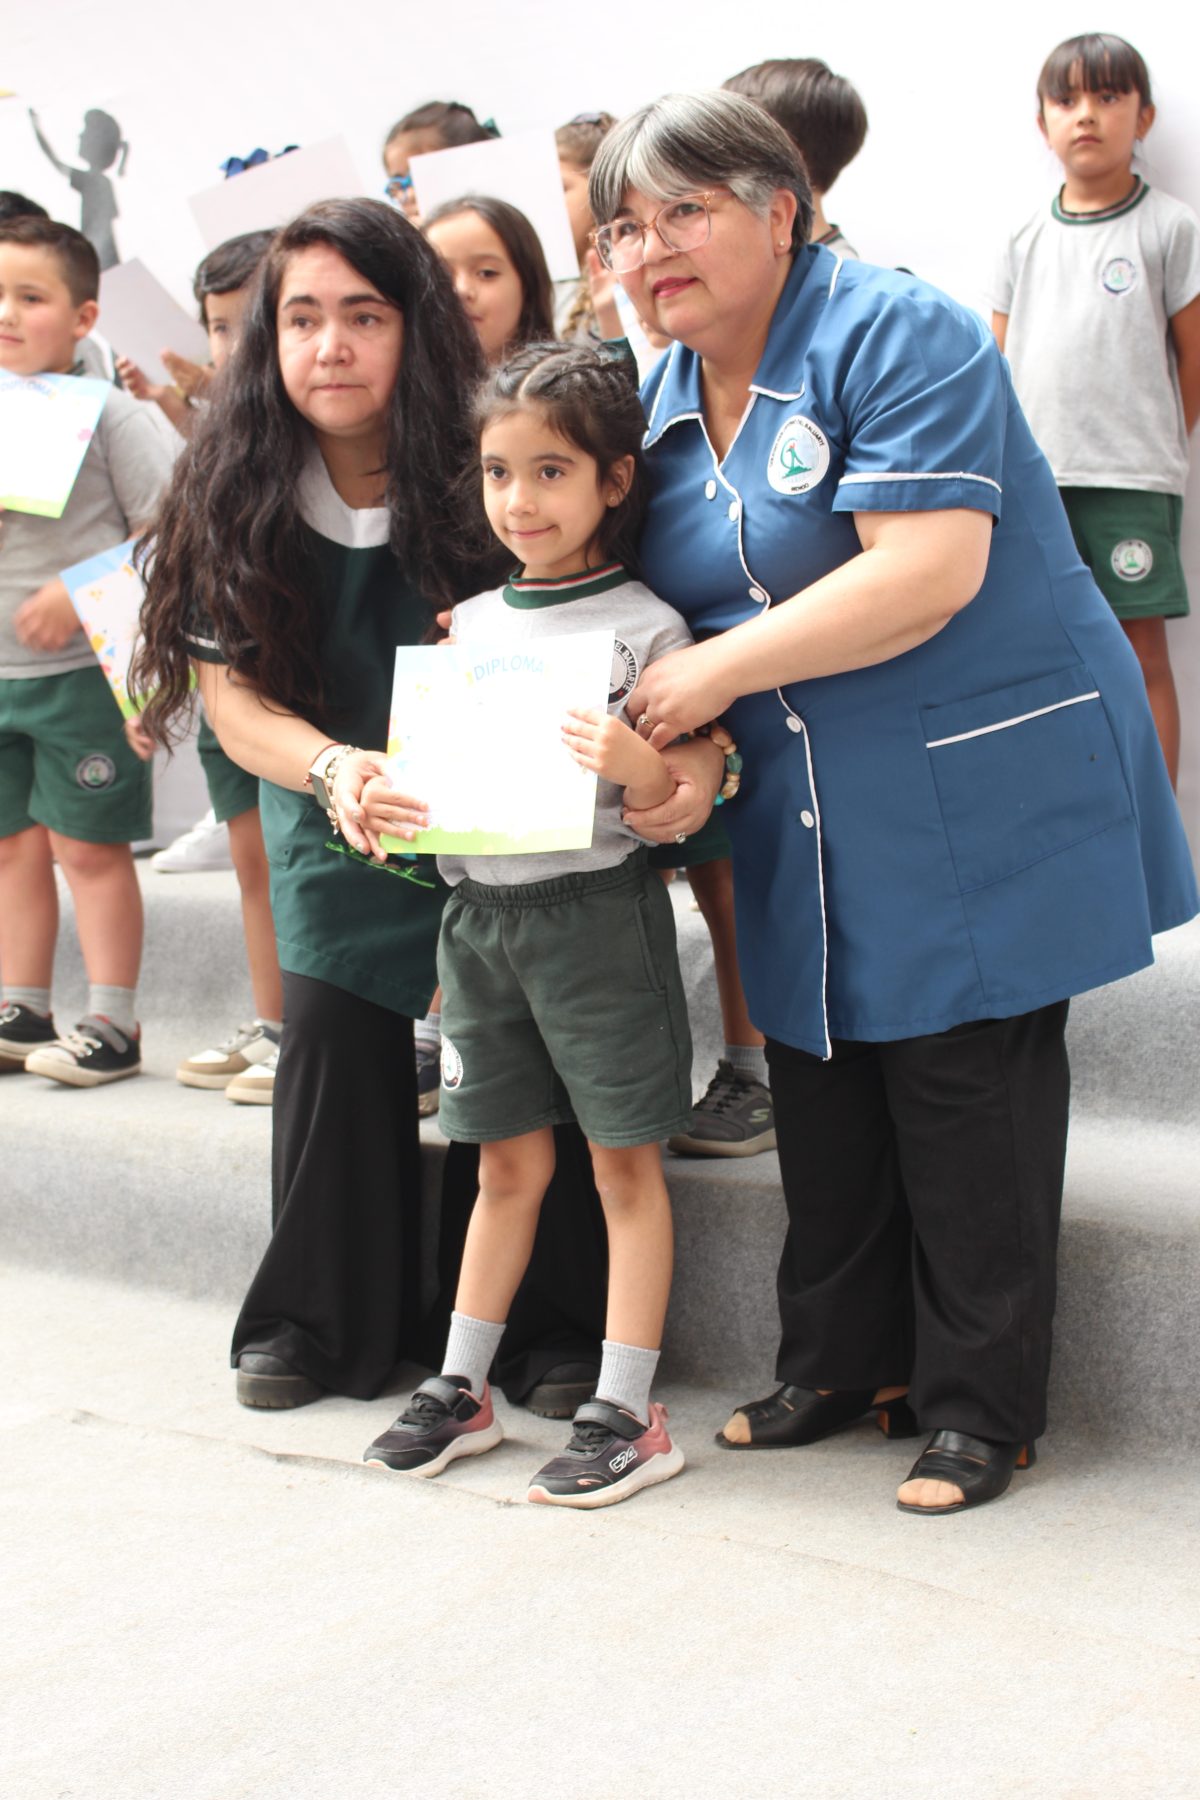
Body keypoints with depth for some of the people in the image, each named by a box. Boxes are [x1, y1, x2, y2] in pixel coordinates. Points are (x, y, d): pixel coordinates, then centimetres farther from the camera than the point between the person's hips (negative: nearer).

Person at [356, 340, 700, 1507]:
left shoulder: (644, 628, -7)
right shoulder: (468, 625, 9)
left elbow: (678, 807, -8)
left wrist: (635, 765, -29)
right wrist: (382, 801, -6)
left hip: (597, 908, -5)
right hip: (477, 910, 5)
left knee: (623, 1161, 4)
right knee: (508, 1161, 15)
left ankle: (627, 1412, 10)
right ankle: (462, 1388, 25)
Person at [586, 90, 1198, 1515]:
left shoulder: (896, 335, -14)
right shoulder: (662, 401, 9)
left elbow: (928, 571, -26)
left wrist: (715, 670, -22)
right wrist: (684, 761, -3)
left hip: (979, 797, -7)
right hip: (804, 826, 7)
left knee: (963, 1098, -2)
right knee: (819, 1082, 13)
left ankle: (980, 1403, 12)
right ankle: (841, 1362, 29)